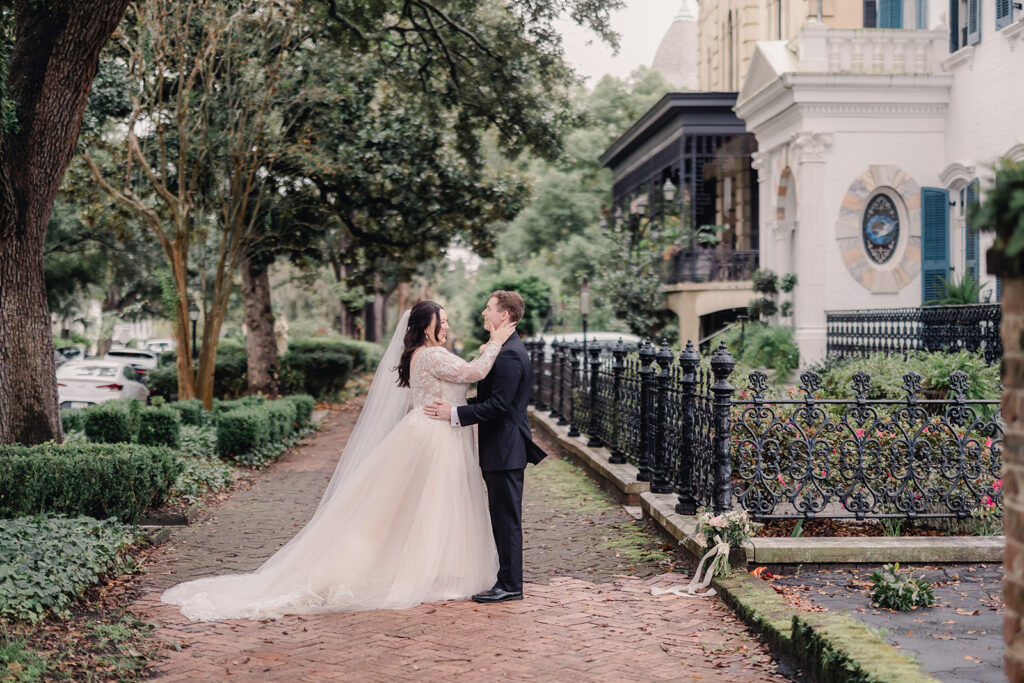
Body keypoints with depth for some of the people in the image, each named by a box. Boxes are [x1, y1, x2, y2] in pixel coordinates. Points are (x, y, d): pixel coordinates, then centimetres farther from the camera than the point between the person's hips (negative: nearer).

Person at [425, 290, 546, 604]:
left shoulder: (509, 354, -19)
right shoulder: (507, 349, 15)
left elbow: (498, 405, -24)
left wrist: (455, 413, -21)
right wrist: (456, 406, 19)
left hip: (505, 450, -11)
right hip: (502, 448, 11)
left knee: (507, 518, -4)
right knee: (502, 517, 15)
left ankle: (510, 585, 2)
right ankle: (507, 578, 23)